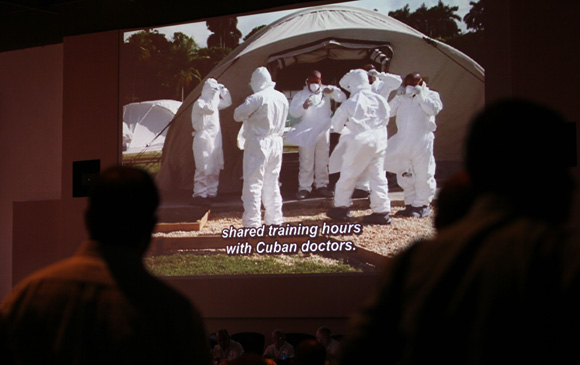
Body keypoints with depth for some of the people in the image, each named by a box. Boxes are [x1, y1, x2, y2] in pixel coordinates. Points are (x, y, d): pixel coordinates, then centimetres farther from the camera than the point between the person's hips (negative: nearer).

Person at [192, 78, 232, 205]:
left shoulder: (213, 101, 15)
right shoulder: (199, 103, -12)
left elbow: (227, 103, 23)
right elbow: (210, 109, -31)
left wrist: (224, 90, 8)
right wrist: (216, 95, -22)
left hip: (215, 139, 9)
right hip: (203, 138, -9)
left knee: (215, 168, 11)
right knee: (204, 168, -11)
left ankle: (211, 193, 18)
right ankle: (199, 195, -8)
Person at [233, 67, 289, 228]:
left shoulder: (257, 98, -15)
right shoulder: (282, 98, 8)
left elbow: (238, 115, -11)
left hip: (258, 143, -7)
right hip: (276, 142, 7)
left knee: (253, 183, -5)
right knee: (272, 182, 17)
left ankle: (252, 223, -10)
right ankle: (275, 219, 23)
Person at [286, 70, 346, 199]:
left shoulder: (325, 91, 6)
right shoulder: (301, 95, 0)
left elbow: (342, 98, 0)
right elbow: (293, 112, -9)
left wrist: (333, 90, -18)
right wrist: (303, 107, -29)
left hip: (323, 132, 2)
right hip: (306, 133, -2)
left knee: (323, 161, 8)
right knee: (306, 162, -3)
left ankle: (321, 186, 17)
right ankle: (304, 188, 2)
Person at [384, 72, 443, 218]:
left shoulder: (431, 95, 5)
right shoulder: (402, 98, 12)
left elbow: (433, 109, -14)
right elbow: (389, 111, 2)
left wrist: (420, 95, -12)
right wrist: (398, 97, -8)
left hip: (422, 141, -4)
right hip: (403, 142, 4)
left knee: (423, 174, -3)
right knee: (405, 175, 8)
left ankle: (423, 205, 7)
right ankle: (411, 204, 18)